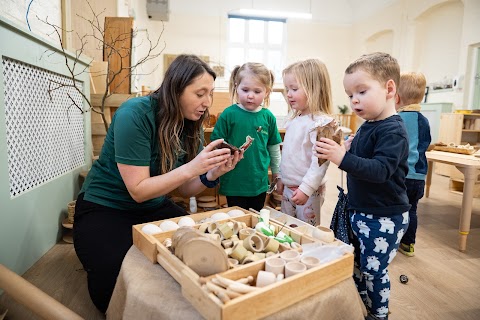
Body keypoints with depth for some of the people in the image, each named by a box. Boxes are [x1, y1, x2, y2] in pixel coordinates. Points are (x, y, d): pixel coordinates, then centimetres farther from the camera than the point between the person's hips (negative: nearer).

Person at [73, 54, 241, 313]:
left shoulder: (192, 125, -4)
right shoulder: (136, 114, -24)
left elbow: (185, 189, -2)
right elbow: (138, 190, -24)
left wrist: (213, 173, -21)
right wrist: (192, 167, -32)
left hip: (154, 208, 6)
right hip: (105, 207, -5)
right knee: (119, 289, -25)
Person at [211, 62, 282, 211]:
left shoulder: (268, 117, 1)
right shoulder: (229, 114, -10)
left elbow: (274, 148, 11)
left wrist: (277, 174, 17)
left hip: (260, 183, 3)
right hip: (234, 183, -3)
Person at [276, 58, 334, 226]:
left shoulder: (321, 122, -19)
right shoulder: (294, 120, 7)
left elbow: (320, 161, -24)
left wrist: (306, 188, -25)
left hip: (309, 190, -8)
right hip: (288, 187, 8)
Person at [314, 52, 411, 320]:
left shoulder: (393, 130, -19)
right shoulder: (367, 127, 7)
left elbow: (381, 170, -31)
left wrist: (343, 158, -40)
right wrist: (345, 150, -3)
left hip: (384, 218, -9)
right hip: (360, 212, 9)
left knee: (373, 270, 7)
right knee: (358, 267, 21)